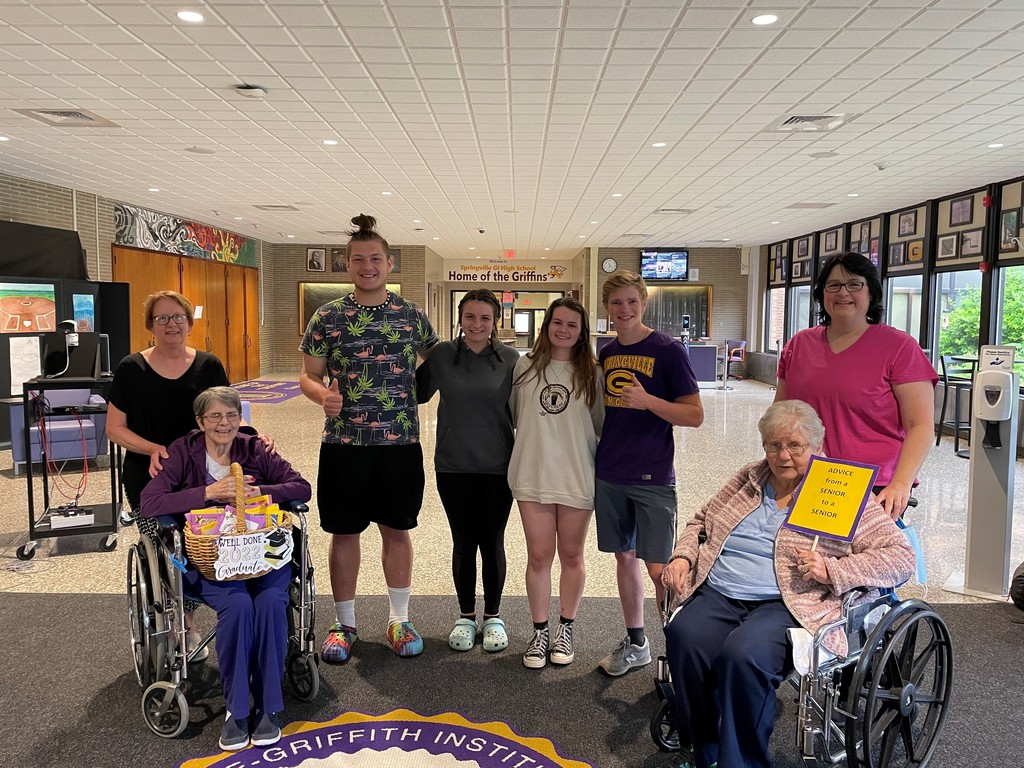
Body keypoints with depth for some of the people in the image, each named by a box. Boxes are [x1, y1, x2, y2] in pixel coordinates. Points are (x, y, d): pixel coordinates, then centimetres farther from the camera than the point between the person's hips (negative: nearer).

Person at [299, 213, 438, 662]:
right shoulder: (327, 318, -1)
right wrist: (322, 394, -19)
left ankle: (399, 620, 27)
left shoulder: (412, 316, 2)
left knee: (397, 531, 11)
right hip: (343, 444, 0)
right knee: (344, 533, 9)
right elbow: (308, 377, 1)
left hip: (401, 443, 1)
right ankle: (345, 623, 27)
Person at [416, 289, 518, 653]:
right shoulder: (442, 355, -3)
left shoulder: (510, 359, -3)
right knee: (463, 542, 12)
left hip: (497, 467, 0)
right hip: (454, 466, 1)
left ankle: (493, 616, 28)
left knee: (492, 542, 10)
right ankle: (466, 615, 29)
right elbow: (417, 393, 8)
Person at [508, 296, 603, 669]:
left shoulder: (590, 373, 0)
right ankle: (540, 631, 23)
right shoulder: (525, 366, 2)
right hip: (533, 475, 0)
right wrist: (517, 457, 5)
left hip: (577, 477, 0)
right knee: (539, 556, 6)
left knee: (571, 555, 13)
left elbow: (602, 425, 4)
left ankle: (565, 630, 29)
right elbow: (513, 415, 8)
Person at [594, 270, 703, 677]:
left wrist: (649, 401, -24)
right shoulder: (606, 353, 8)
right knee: (624, 556, 14)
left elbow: (695, 415, -10)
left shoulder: (667, 349, -8)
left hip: (652, 477, -5)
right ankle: (636, 643, 29)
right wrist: (596, 457, 7)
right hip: (610, 475, 5)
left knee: (659, 567, -4)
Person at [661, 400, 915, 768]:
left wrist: (833, 571, -13)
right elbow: (700, 521, 28)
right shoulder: (748, 478, 20)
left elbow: (902, 557, 0)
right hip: (718, 595, 5)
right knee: (684, 636, -28)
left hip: (787, 604, -4)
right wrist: (682, 556, 8)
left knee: (742, 654, -35)